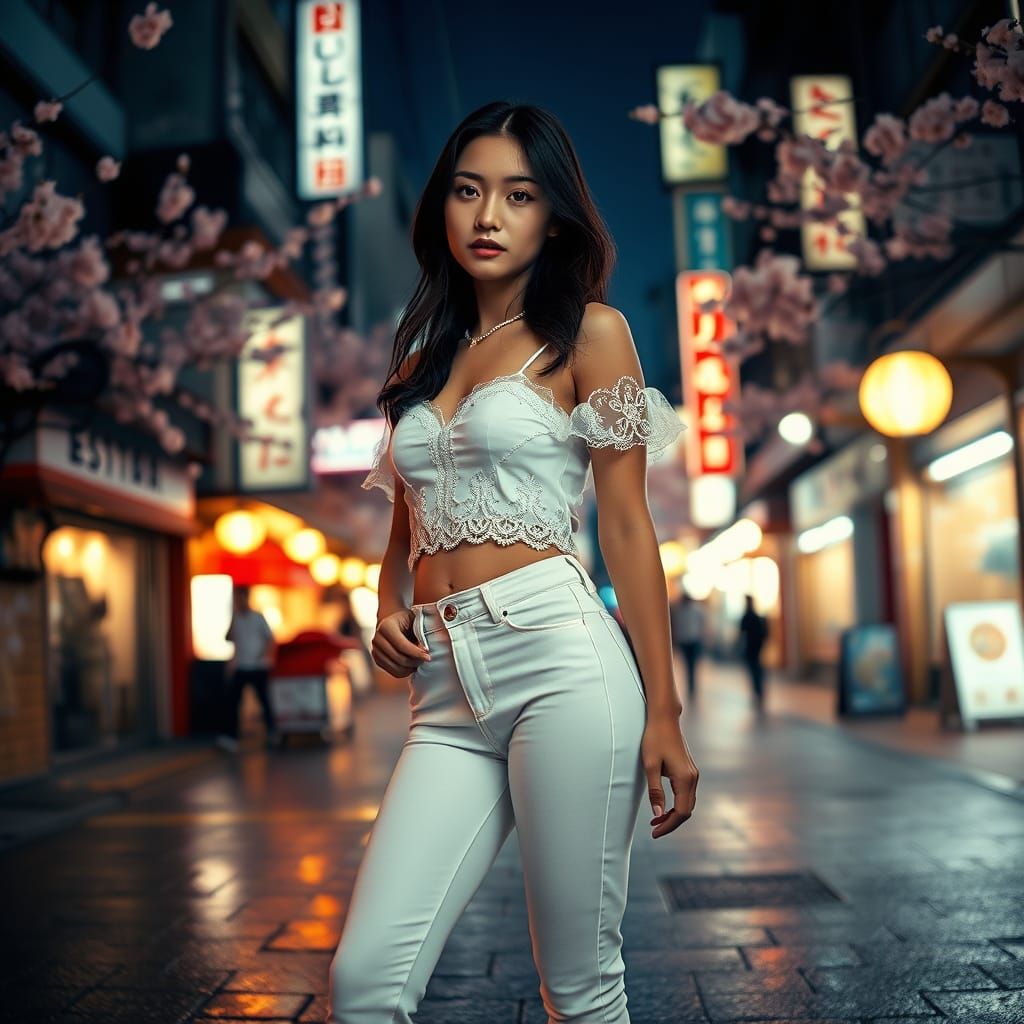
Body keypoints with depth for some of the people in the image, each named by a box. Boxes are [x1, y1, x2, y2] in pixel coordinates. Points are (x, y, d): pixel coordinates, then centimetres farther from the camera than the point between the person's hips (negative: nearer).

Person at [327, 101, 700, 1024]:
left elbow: (628, 524, 0)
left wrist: (662, 710, -4)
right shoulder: (424, 351, 21)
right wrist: (388, 613, 4)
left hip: (560, 657, -4)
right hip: (450, 691, 5)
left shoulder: (588, 332, 5)